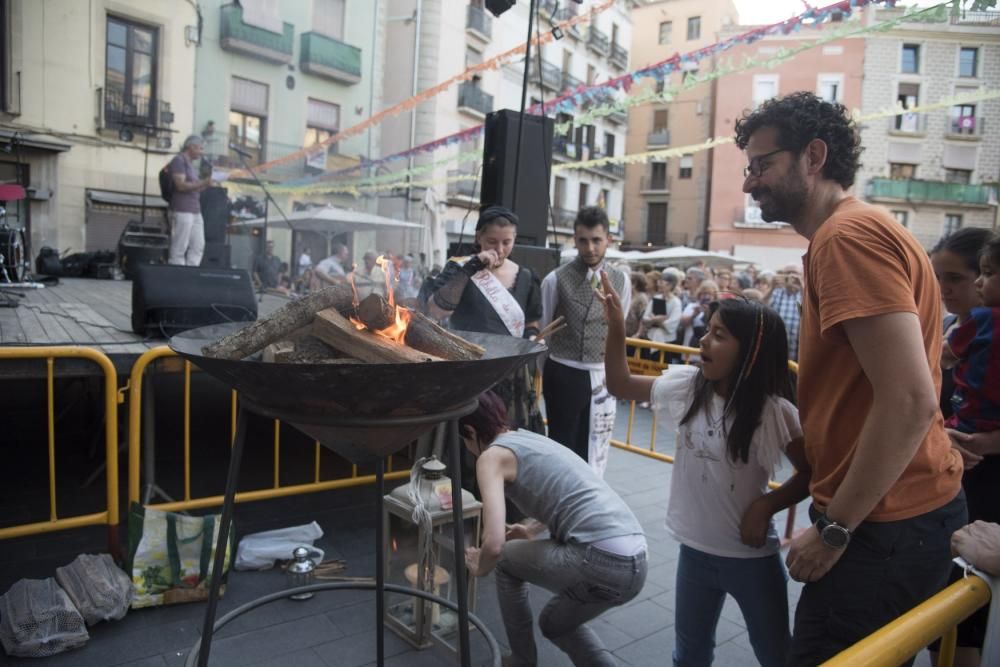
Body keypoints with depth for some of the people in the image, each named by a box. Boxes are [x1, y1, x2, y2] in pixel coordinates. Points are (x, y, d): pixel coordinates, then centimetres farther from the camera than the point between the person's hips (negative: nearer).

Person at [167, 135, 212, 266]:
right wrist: (203, 182, -18)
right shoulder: (179, 160, -4)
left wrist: (206, 185, 8)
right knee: (179, 248, -6)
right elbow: (181, 185, -14)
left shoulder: (192, 164, 22)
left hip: (195, 211, 9)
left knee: (198, 246, 5)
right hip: (182, 210, -9)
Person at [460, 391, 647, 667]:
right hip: (636, 563, 8)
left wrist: (480, 567, 9)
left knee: (506, 559, 20)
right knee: (554, 623, 32)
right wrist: (532, 530, 47)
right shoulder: (533, 439, 23)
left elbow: (494, 545, -12)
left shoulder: (492, 456, -1)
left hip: (600, 562, -8)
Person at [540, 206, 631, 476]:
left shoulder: (621, 281, 1)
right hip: (563, 375, -3)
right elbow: (541, 332, -1)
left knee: (595, 449, 11)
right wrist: (536, 374, 4)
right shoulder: (556, 280, -10)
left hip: (602, 377, 3)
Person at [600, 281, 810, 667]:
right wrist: (615, 329, -11)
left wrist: (766, 505, -22)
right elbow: (621, 385, -1)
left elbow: (811, 473, -9)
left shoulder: (774, 411, -18)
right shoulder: (687, 386, -7)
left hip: (751, 555, -3)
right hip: (695, 549, 4)